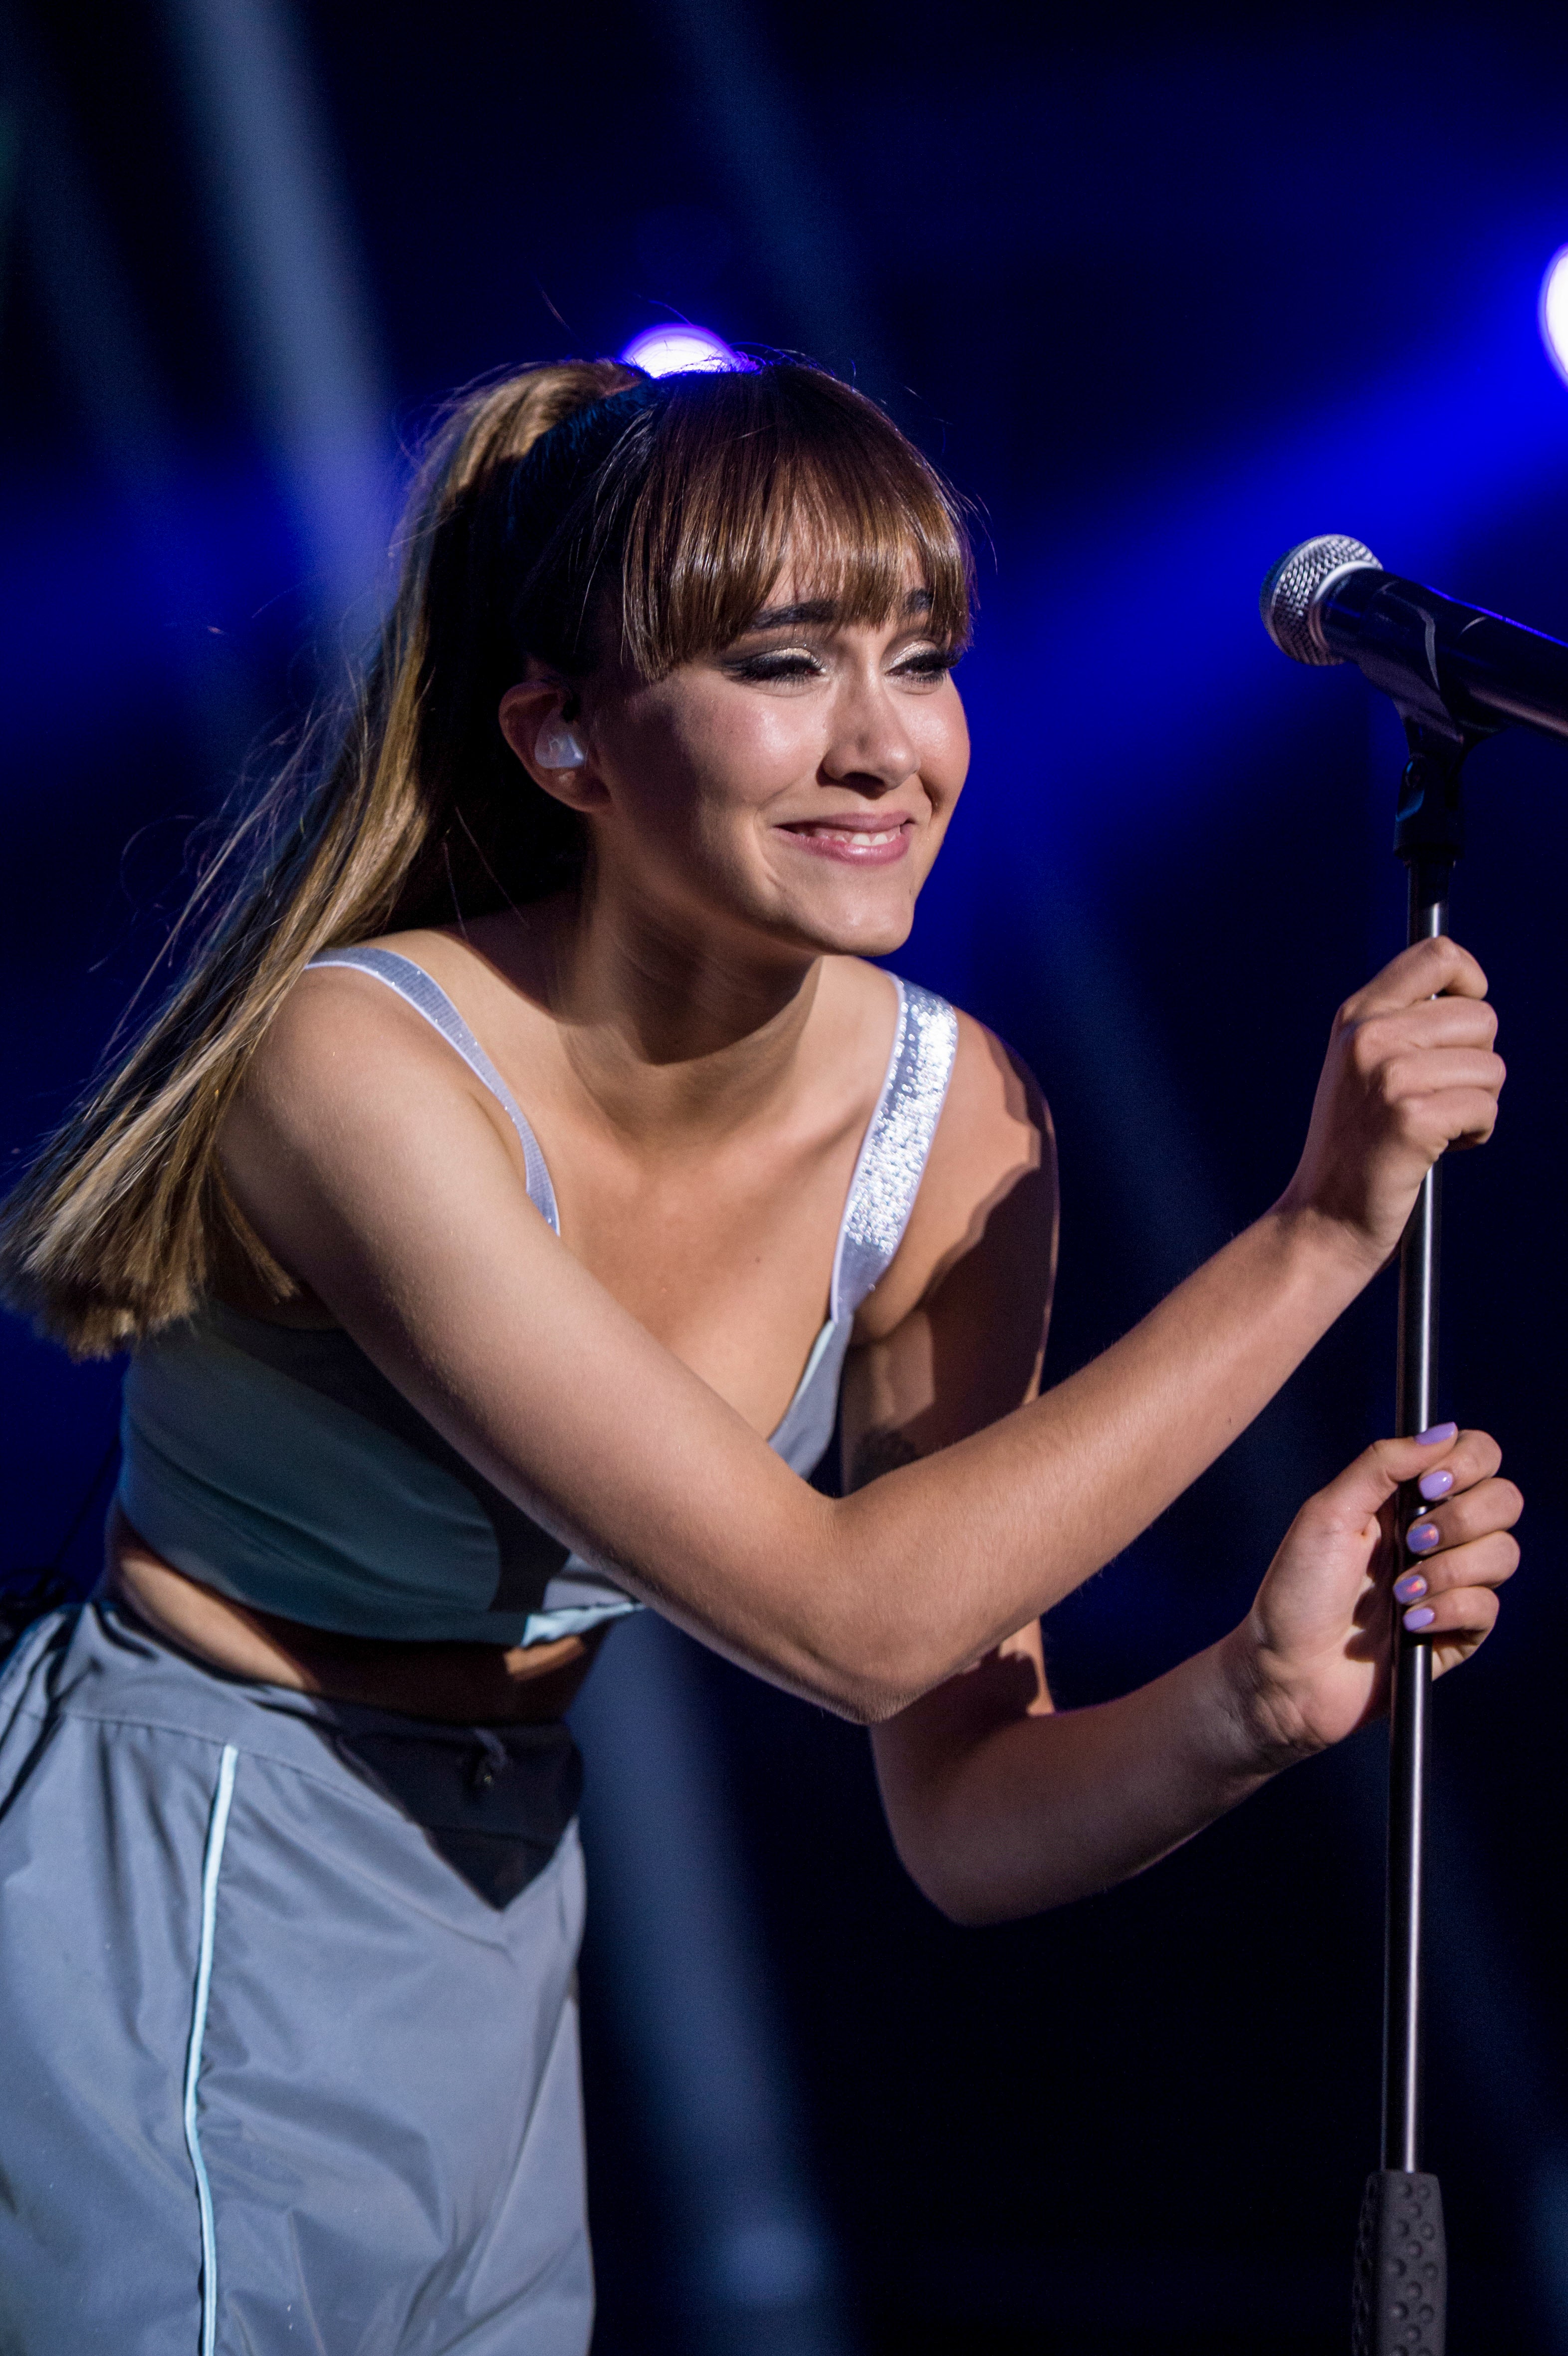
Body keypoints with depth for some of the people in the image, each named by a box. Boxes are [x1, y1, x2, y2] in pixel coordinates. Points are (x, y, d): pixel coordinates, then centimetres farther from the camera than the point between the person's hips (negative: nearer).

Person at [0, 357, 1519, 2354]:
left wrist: (1257, 1698, -26)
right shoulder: (359, 1063, -25)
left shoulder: (947, 1117, -7)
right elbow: (840, 1620, -29)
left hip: (491, 1950, 6)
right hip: (166, 1951, -6)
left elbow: (963, 1823, -6)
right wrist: (1314, 1237, -27)